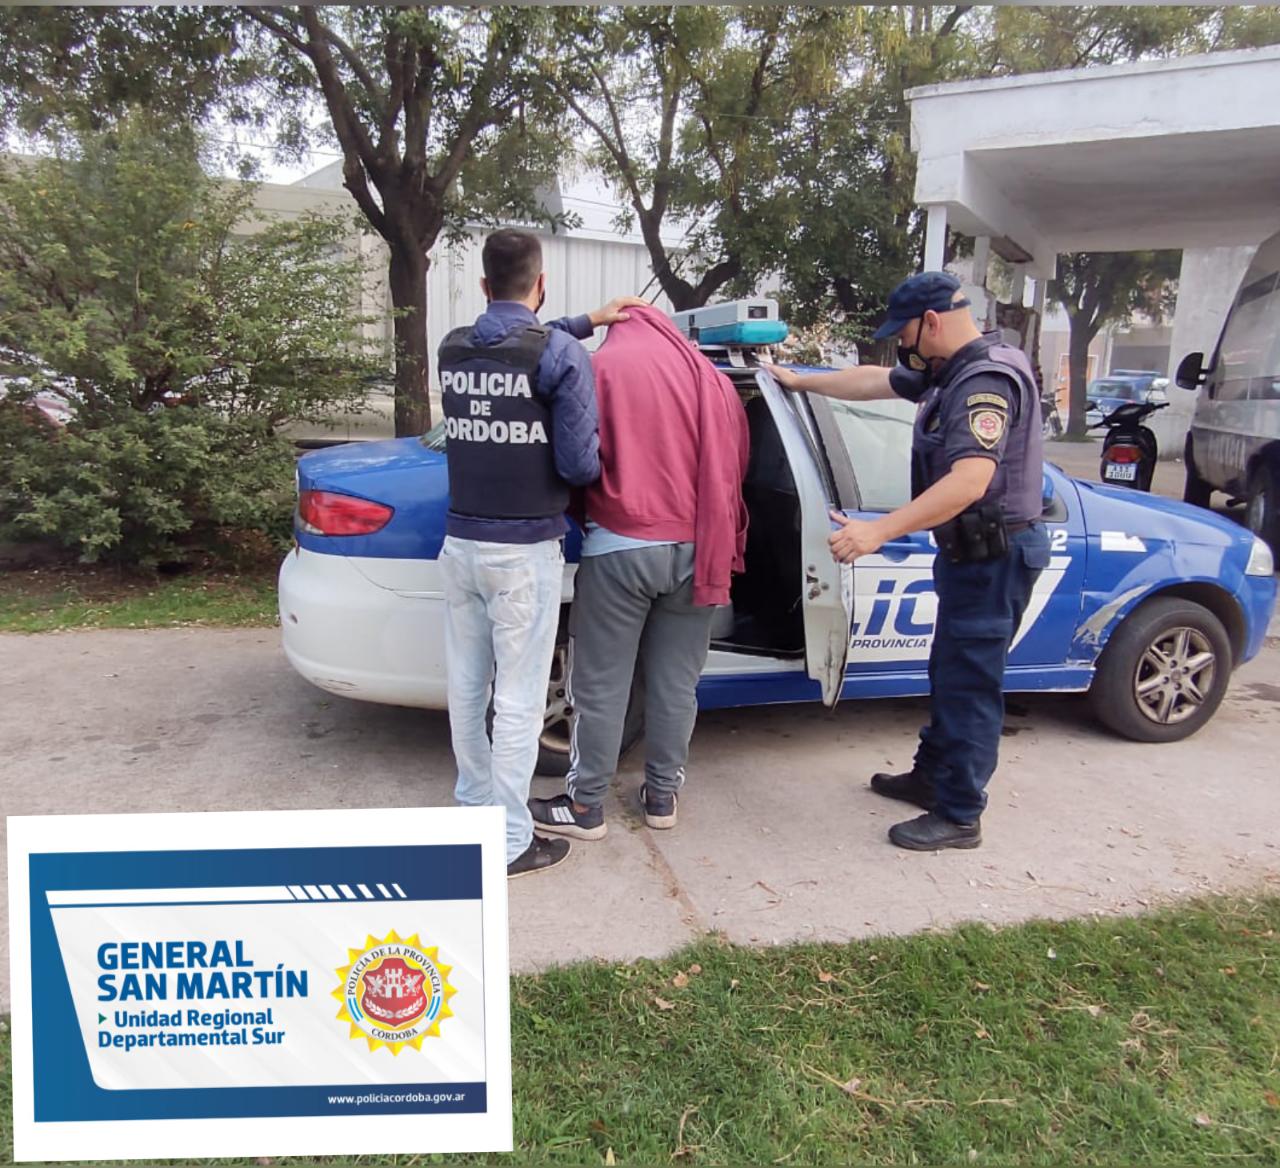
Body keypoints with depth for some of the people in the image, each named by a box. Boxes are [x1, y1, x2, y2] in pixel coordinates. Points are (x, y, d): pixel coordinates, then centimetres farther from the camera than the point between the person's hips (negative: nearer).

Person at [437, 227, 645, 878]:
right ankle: (509, 842, 11)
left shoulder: (453, 349, 6)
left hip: (460, 543, 6)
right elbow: (579, 463, -13)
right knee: (518, 701, 2)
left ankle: (473, 807, 32)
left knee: (466, 690, 16)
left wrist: (585, 322, 24)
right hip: (524, 551, -6)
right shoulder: (561, 354, -11)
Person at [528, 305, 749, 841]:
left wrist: (584, 515, 17)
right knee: (675, 684, 13)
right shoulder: (714, 377, 14)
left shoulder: (602, 366, 1)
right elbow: (733, 469, 17)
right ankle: (662, 795, 24)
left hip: (621, 546, -4)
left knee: (601, 685, 5)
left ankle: (585, 806, 14)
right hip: (696, 550, 4)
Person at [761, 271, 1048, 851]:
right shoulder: (949, 371, 10)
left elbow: (969, 481, -35)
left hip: (994, 554, -10)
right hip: (970, 550, 10)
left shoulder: (987, 379, -23)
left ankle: (958, 816, 12)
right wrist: (800, 380, 28)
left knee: (969, 683, -1)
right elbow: (874, 381, 23)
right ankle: (931, 776, 36)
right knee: (949, 672, 20)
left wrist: (879, 530, -39)